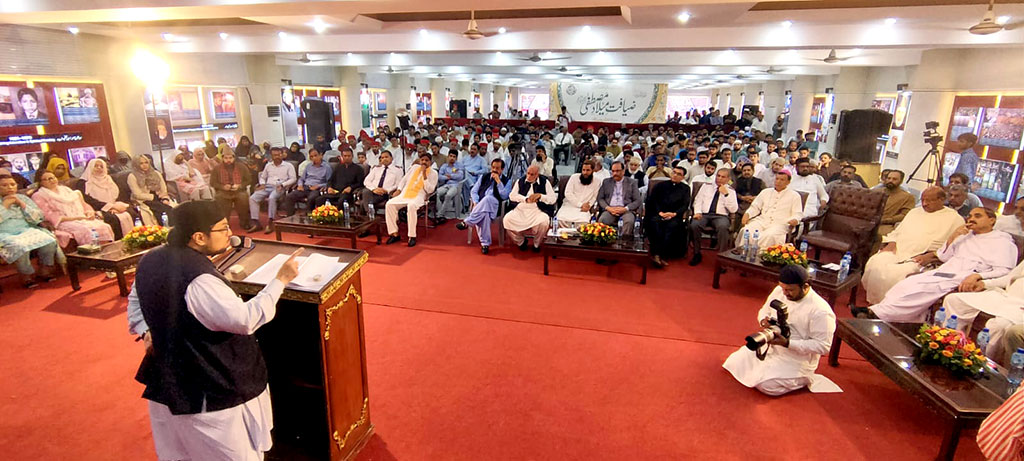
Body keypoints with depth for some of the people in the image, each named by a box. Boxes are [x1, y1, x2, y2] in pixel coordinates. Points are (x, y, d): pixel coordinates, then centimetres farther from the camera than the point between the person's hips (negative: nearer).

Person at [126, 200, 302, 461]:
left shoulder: (152, 260, -2)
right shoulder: (198, 279, -32)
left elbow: (136, 300, 16)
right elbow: (245, 319, -33)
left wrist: (146, 331, 11)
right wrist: (280, 280, -28)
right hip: (210, 392, -9)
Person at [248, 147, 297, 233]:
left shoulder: (288, 166, 9)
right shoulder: (268, 165, 23)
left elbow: (293, 179, 0)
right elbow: (262, 177, 28)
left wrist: (282, 185, -13)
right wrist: (262, 184, 6)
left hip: (279, 188, -5)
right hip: (267, 187, 5)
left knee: (272, 198, -38)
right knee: (252, 198, -20)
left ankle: (270, 223, -35)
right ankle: (256, 223, -22)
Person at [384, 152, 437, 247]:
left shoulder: (433, 173, 3)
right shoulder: (414, 167, 17)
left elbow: (429, 190, -7)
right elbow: (404, 179, 23)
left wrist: (424, 175, -11)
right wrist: (398, 190, 9)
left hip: (419, 196, -5)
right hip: (405, 194, 5)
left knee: (411, 206, -40)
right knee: (389, 204, -21)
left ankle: (412, 236, -33)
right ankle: (394, 234, -18)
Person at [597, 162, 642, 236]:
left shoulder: (631, 183, 14)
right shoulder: (606, 182, 20)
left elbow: (638, 201, 5)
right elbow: (600, 198, 11)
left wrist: (625, 209, -12)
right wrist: (608, 208, -8)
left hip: (626, 210, -1)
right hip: (610, 210, 1)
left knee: (629, 221, -35)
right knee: (601, 220, -32)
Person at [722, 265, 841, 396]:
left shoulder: (820, 311, -23)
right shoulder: (779, 291, -4)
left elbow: (823, 346, -21)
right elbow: (764, 311, 12)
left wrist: (787, 343, -28)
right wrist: (764, 320, -14)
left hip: (796, 361, -6)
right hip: (769, 348, 6)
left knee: (766, 385, -21)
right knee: (735, 362, -7)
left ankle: (803, 379, 6)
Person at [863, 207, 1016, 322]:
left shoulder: (1003, 241, 8)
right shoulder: (966, 235, 27)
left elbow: (1003, 271, -6)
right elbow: (943, 256, 22)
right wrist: (953, 236, 7)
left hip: (963, 279, -7)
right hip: (944, 271, 7)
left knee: (922, 288, -30)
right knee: (908, 283, -22)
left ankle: (878, 313, -37)